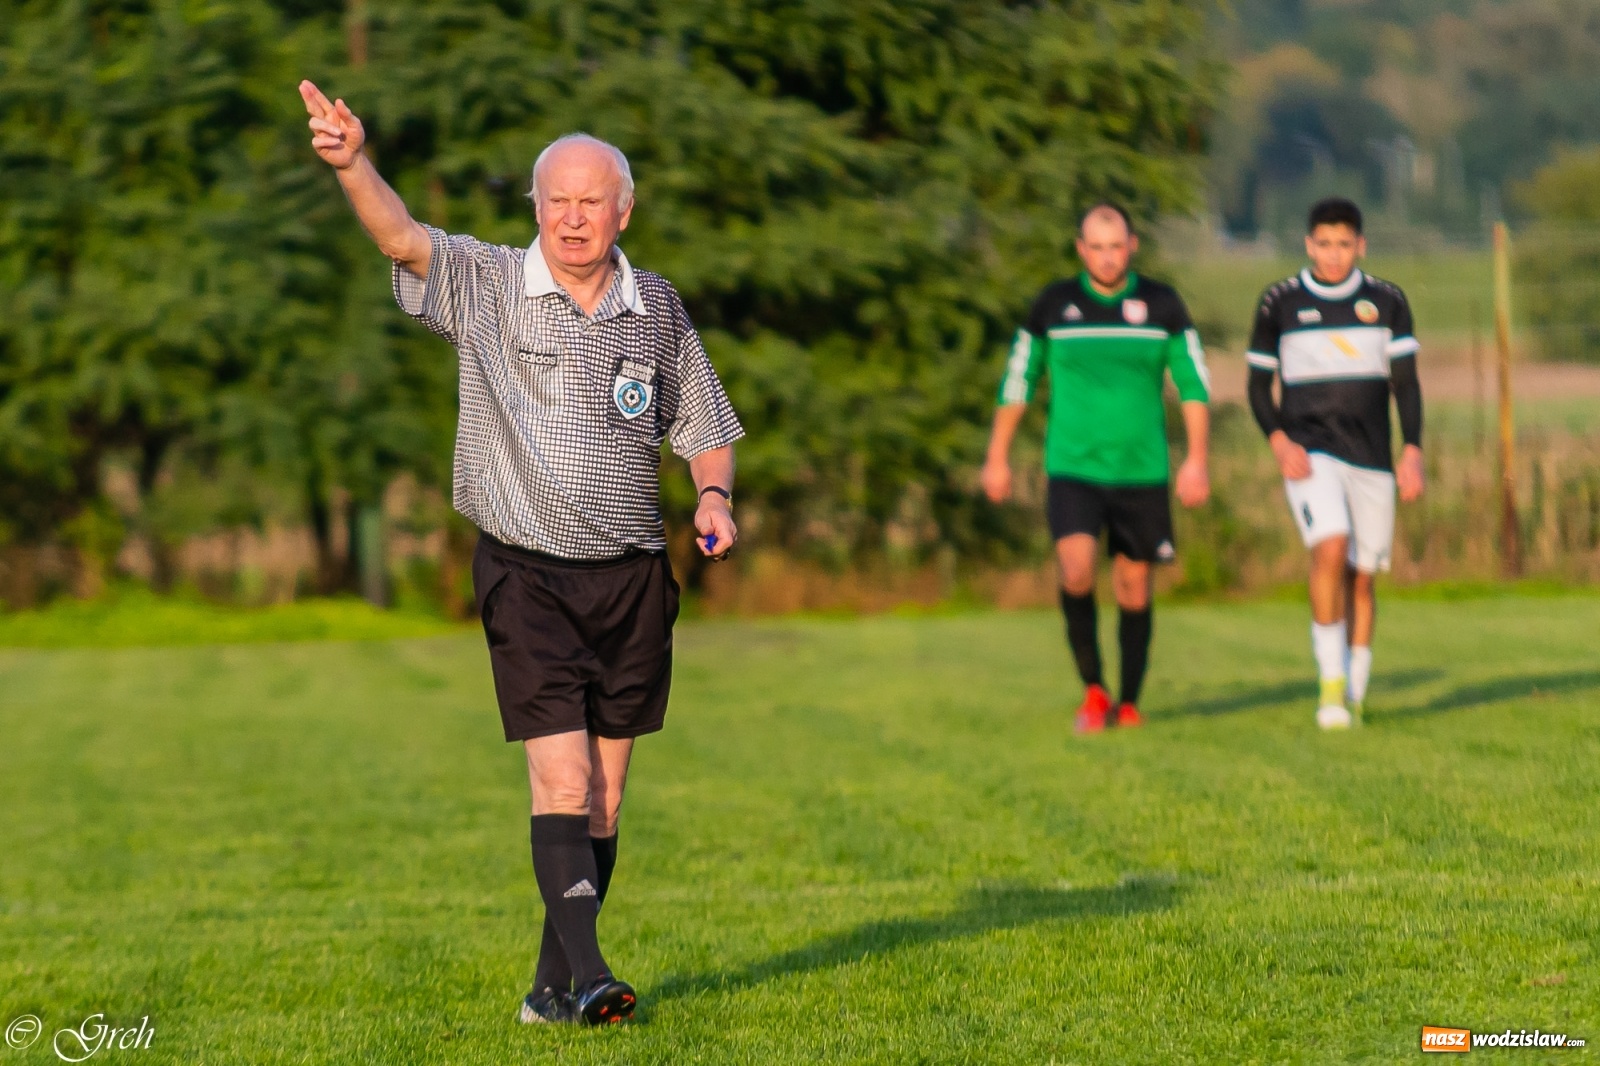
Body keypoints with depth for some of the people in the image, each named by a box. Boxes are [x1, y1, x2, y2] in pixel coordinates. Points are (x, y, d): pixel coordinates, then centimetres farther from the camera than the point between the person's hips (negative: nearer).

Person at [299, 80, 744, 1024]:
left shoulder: (658, 307, 6)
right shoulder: (488, 285, -4)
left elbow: (705, 426, 17)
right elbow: (403, 238, -22)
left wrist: (715, 496, -4)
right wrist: (353, 165, -41)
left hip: (633, 576, 3)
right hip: (528, 572, -3)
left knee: (604, 794, 5)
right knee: (561, 782, -14)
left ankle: (554, 985, 12)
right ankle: (589, 974, -17)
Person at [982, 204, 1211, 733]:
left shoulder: (1162, 304, 1)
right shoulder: (1054, 304, 2)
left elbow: (1194, 385, 3)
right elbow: (1018, 381, 10)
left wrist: (1197, 461, -6)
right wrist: (997, 458, 10)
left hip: (1141, 471, 1)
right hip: (1072, 469, -1)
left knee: (1134, 586, 5)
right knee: (1076, 569, -20)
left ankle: (1128, 704, 19)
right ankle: (1093, 690, -4)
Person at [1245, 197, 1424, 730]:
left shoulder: (1387, 301, 6)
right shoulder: (1279, 303, 3)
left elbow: (1406, 382, 5)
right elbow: (1258, 385, 7)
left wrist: (1412, 453, -6)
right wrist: (1280, 443, -9)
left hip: (1371, 457, 2)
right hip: (1310, 454, -2)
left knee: (1361, 577, 3)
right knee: (1331, 549, -23)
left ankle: (1354, 699, 14)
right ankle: (1331, 688, -21)